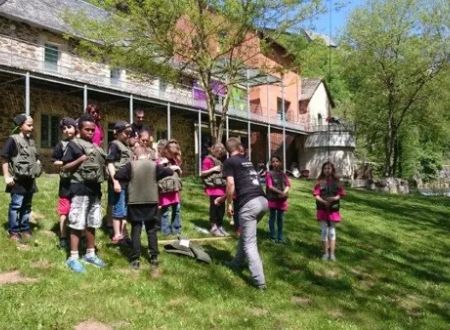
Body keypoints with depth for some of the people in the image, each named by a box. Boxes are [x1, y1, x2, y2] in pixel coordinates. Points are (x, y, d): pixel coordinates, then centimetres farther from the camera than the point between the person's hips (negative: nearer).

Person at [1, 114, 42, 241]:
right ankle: (13, 231, 10)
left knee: (27, 206, 13)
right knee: (16, 205, -1)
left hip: (30, 179, 7)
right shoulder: (13, 139, -10)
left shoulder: (31, 140, 12)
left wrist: (38, 165, 8)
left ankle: (25, 229, 24)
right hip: (18, 179, -7)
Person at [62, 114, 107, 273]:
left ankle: (90, 254, 24)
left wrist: (104, 166, 5)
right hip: (80, 188, -7)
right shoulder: (74, 144, -2)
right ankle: (73, 257, 5)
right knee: (78, 223, -4)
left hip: (95, 188, 7)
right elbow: (65, 167, -5)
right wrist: (80, 160, -18)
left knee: (92, 223, 12)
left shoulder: (96, 147, 17)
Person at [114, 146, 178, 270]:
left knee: (136, 230, 5)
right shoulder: (154, 165, 0)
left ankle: (135, 259, 4)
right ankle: (154, 257, 13)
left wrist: (129, 178, 10)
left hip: (135, 202, -1)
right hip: (151, 202, 1)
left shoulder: (131, 165, -5)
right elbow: (167, 172, 9)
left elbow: (117, 175, -7)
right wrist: (172, 168, 30)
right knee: (152, 230, 11)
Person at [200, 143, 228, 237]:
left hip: (221, 187, 8)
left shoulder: (219, 161, 19)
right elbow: (202, 173, -9)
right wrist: (213, 169, -15)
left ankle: (220, 226, 17)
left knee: (221, 207, 8)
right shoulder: (208, 159, -4)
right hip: (213, 187, -8)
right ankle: (214, 227, 6)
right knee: (214, 207, -3)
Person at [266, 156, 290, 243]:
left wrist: (285, 192, -17)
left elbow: (288, 185, 3)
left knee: (280, 218, 11)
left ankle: (280, 237, 20)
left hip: (282, 199, 4)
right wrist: (280, 192, -24)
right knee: (272, 218, 5)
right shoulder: (269, 174, -6)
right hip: (272, 199, -4)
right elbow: (270, 186, -14)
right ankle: (272, 237, 16)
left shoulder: (283, 174, 8)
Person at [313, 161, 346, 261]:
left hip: (333, 209, 1)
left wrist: (334, 198, -19)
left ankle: (332, 253, 12)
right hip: (322, 209, 0)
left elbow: (341, 194, -1)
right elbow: (316, 195, -6)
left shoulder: (336, 181, 1)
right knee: (324, 230, 4)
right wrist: (323, 201, -21)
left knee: (332, 231, 7)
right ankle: (326, 253, 13)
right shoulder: (320, 181, -1)